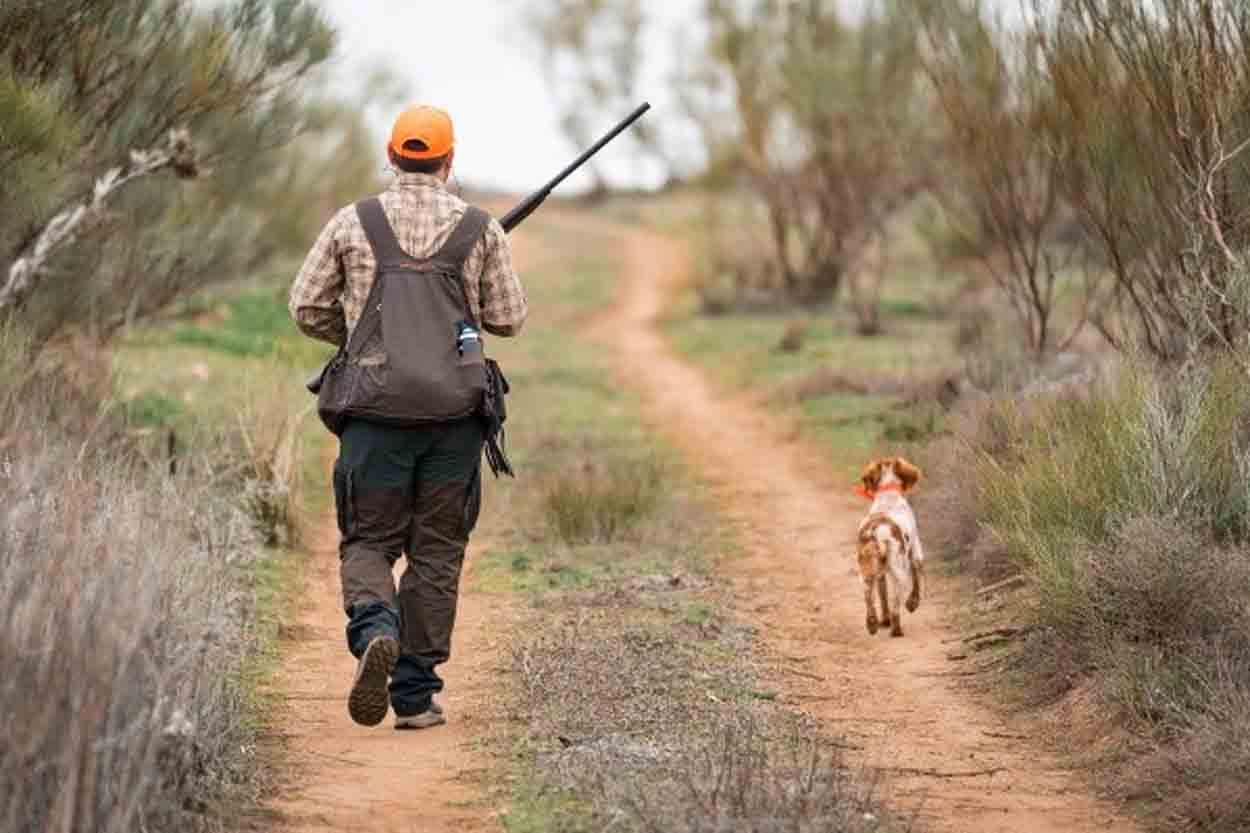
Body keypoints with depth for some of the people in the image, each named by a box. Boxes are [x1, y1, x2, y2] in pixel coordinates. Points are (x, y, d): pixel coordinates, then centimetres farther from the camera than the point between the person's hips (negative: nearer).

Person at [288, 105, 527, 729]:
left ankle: (375, 631, -23)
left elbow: (307, 309, 5)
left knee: (368, 541, 8)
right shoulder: (481, 229, 2)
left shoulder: (352, 223, 2)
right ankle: (416, 694, 8)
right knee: (436, 551, 9)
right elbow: (508, 319, 4)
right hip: (455, 411, 0)